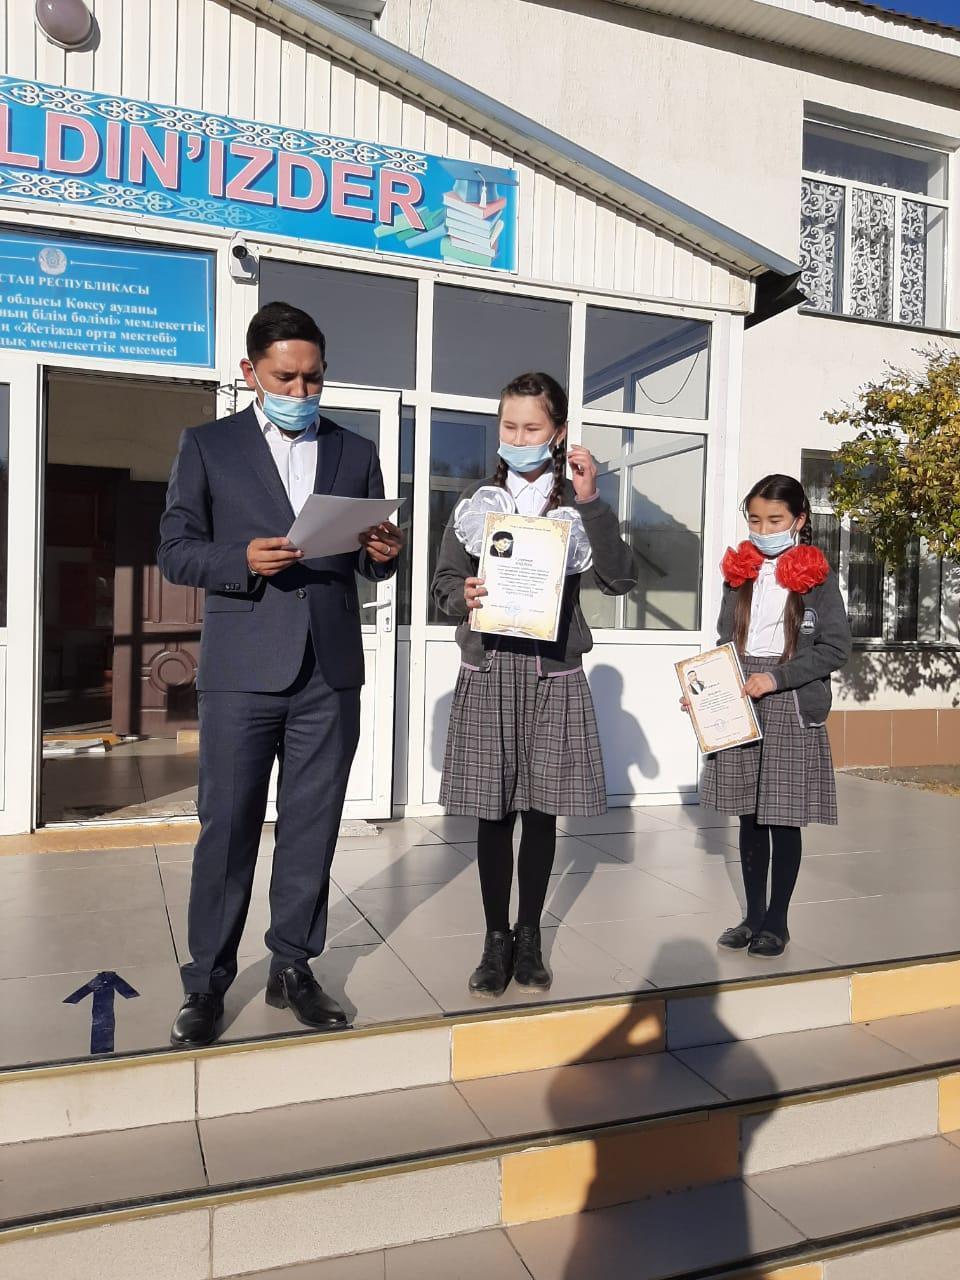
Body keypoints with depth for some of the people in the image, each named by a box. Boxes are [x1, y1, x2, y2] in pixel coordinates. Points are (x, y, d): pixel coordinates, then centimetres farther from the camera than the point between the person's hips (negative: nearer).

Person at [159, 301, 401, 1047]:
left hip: (331, 672, 3)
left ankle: (292, 969, 24)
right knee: (226, 828, 3)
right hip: (242, 672, -2)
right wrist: (243, 561, -17)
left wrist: (383, 553, -10)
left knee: (313, 829, 9)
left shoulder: (356, 453, 13)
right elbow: (175, 552, 1)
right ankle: (207, 983, 17)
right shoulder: (208, 446, 6)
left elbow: (371, 562, 13)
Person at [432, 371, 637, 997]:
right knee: (494, 812, 5)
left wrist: (591, 502, -17)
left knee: (542, 811, 8)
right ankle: (497, 938, 20)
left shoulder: (577, 506, 3)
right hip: (489, 672, 1)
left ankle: (530, 936, 25)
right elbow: (443, 581, 10)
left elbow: (620, 579, -10)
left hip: (554, 676, 0)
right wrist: (464, 598, -12)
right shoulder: (478, 501, 7)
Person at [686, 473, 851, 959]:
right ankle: (753, 915, 23)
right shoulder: (739, 573, 9)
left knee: (784, 819, 3)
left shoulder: (817, 577, -3)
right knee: (750, 816, 10)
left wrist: (776, 678, -16)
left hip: (792, 710, -4)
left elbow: (835, 647, -7)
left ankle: (777, 921, 18)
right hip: (741, 709, 4)